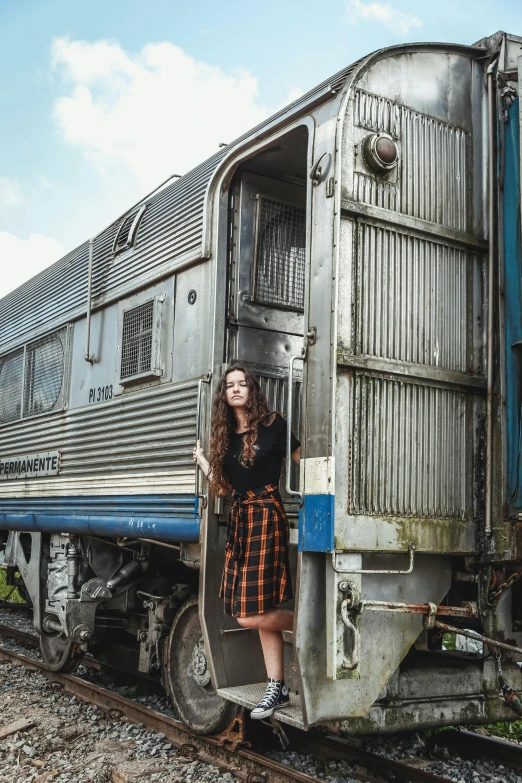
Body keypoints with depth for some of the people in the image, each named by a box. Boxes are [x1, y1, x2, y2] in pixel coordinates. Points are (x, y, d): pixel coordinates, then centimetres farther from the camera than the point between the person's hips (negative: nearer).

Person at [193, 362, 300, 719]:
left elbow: (303, 459, -3)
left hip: (266, 516, -7)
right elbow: (222, 486, 15)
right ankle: (277, 689, 15)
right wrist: (201, 458, 20)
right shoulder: (225, 434, 14)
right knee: (261, 613, 8)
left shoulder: (273, 424, -3)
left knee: (253, 615, -11)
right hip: (239, 519, 7)